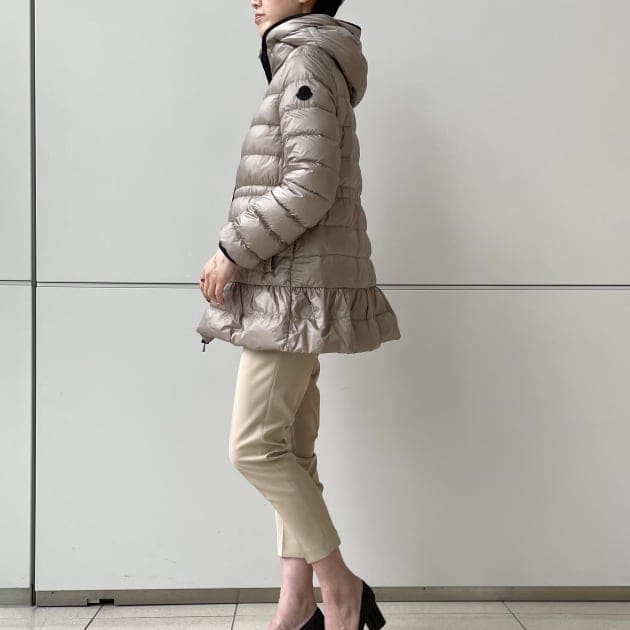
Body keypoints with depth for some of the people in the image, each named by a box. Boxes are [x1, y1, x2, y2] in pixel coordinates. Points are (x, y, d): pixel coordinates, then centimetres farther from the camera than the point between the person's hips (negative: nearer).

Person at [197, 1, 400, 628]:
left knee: (254, 445, -9)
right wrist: (239, 256, 18)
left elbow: (310, 188, -19)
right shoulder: (298, 65, 23)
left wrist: (232, 252, -14)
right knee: (290, 451, 7)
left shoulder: (307, 62, -8)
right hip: (287, 288, 10)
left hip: (297, 286, -10)